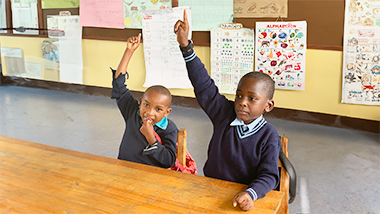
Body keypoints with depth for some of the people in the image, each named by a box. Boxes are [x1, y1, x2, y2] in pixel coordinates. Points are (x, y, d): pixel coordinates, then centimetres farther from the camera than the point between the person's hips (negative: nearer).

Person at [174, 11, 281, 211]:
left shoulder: (268, 135, -10)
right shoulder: (225, 114, -2)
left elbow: (268, 175, -12)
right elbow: (203, 84, -5)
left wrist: (250, 194, -33)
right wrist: (185, 44, -11)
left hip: (241, 199, -2)